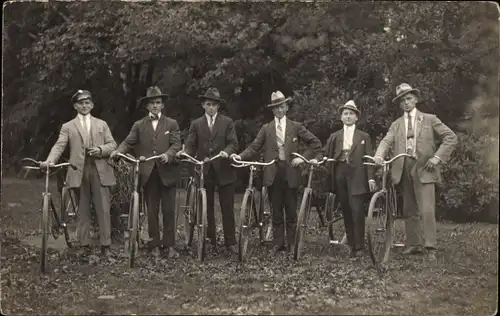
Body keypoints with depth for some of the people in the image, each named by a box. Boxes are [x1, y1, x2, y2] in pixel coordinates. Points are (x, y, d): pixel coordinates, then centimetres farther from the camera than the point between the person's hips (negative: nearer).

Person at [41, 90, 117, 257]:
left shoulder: (101, 124, 17)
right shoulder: (67, 127, 11)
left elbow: (112, 144, 12)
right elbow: (59, 146, -2)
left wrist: (101, 150, -10)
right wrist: (50, 160, -20)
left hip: (100, 170, 1)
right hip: (79, 172, 0)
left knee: (103, 208, -3)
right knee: (82, 210, 3)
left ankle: (105, 245, 2)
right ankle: (84, 245, 10)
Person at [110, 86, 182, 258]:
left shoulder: (171, 124, 8)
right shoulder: (139, 125, 11)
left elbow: (176, 144, -3)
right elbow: (128, 142, 1)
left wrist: (168, 155, -23)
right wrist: (117, 151, -19)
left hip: (167, 172, -1)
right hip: (148, 173, 1)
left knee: (169, 210, 0)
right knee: (152, 211, 6)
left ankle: (169, 245, 7)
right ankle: (154, 245, 13)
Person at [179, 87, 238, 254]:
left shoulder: (227, 122, 6)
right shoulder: (196, 124, 10)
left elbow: (233, 143, -3)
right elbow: (191, 145, 4)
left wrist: (226, 152, -23)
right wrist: (185, 153, -18)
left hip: (224, 171, -2)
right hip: (204, 171, 2)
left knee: (228, 209, 1)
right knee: (206, 209, 6)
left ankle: (230, 242, 7)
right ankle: (210, 241, 14)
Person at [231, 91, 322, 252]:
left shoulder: (296, 127, 7)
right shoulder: (266, 128, 10)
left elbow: (315, 143, 7)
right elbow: (254, 147, 2)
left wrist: (303, 157, -3)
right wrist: (240, 156, -14)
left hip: (290, 172, -1)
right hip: (273, 174, 1)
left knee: (291, 211, 2)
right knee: (276, 212, 5)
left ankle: (291, 244, 8)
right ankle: (278, 244, 10)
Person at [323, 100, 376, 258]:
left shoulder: (364, 137, 10)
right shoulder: (334, 136, 16)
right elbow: (326, 154, 9)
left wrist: (371, 178, -5)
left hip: (356, 175, -3)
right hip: (340, 174, 3)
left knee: (357, 211, -10)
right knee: (346, 211, 4)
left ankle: (358, 246, -7)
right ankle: (351, 243, 10)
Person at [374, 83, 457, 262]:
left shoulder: (429, 120, 8)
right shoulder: (396, 125, 16)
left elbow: (451, 138, 3)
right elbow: (387, 141, 0)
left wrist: (437, 157, -8)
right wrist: (379, 155, -21)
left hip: (424, 169, -4)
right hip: (404, 170, 4)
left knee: (427, 210, -12)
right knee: (409, 211, 8)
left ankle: (431, 248, -9)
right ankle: (414, 245, 16)